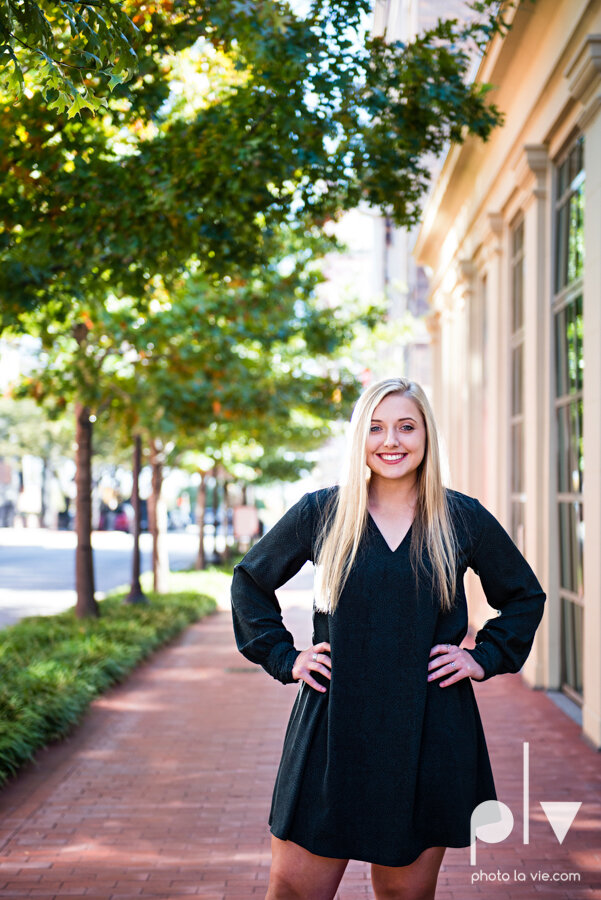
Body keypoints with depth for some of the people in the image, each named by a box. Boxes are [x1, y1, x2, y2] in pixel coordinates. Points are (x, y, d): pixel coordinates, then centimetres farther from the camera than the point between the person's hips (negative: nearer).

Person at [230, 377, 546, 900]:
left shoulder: (464, 519, 3)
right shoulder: (320, 513, 2)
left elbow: (525, 596, 17)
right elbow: (249, 582, 14)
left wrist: (484, 659, 5)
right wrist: (285, 658, 5)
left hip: (427, 737, 0)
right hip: (333, 731, 0)